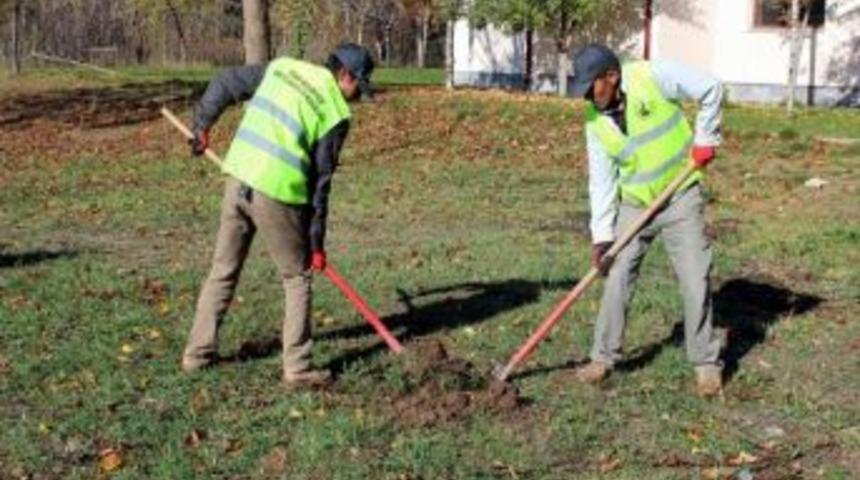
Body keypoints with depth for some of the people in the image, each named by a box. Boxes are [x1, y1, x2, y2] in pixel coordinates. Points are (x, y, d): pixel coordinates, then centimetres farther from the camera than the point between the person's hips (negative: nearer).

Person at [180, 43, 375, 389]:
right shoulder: (336, 114, -3)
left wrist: (202, 125, 25)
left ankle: (198, 353, 27)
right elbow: (320, 181, -2)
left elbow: (225, 84, 12)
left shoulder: (281, 68, 10)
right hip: (276, 194, -5)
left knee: (223, 271, 18)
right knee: (297, 278, 11)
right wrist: (317, 241, 5)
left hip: (238, 180, 5)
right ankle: (297, 368, 11)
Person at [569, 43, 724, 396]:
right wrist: (601, 235, -9)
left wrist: (705, 139, -8)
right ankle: (603, 357, 14)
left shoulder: (654, 77, -17)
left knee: (695, 280, -2)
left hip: (680, 198, -3)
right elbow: (601, 179, -4)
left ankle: (707, 363, 10)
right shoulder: (596, 121, -5)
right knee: (617, 279, 1)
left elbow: (710, 89, -8)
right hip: (634, 205, 3)